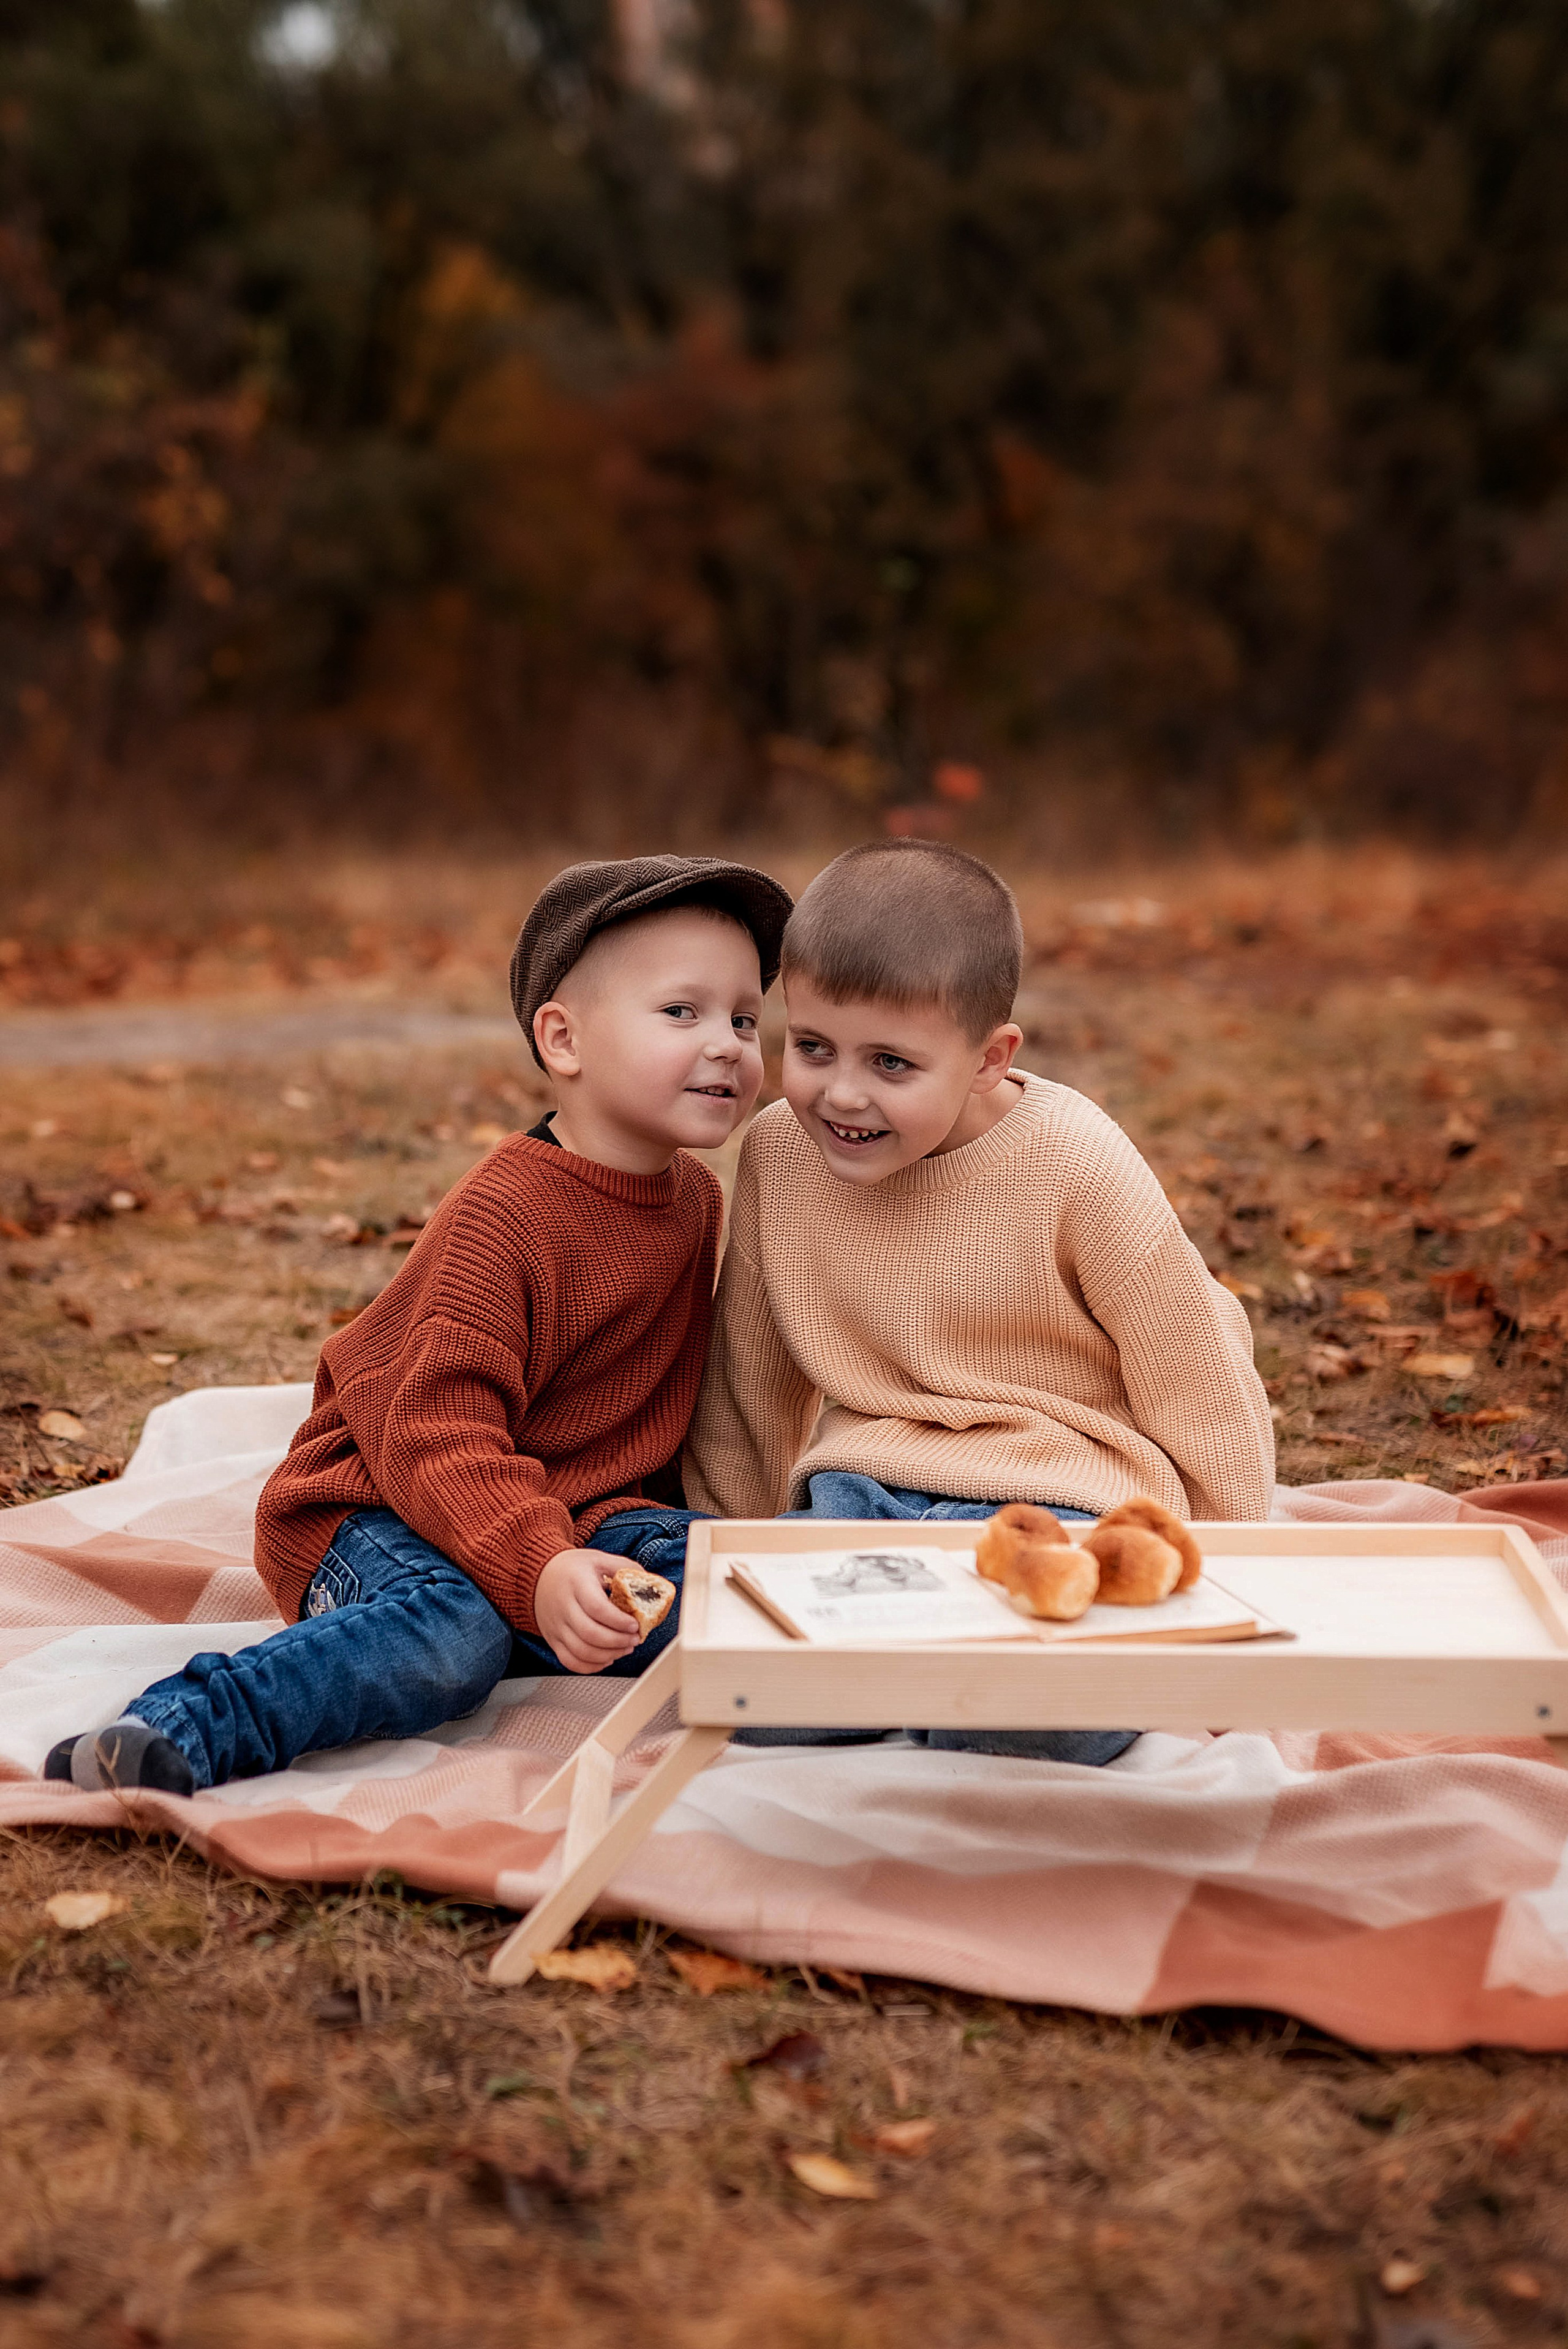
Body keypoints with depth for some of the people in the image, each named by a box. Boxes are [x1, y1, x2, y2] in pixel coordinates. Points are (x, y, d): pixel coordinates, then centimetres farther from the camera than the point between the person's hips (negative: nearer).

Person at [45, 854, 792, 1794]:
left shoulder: (699, 1201, 8)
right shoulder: (502, 1214, -19)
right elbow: (435, 1433, -26)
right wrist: (537, 1571, -39)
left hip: (584, 1509, 7)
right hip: (382, 1512, -7)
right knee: (454, 1631, -37)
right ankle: (183, 1728, -41)